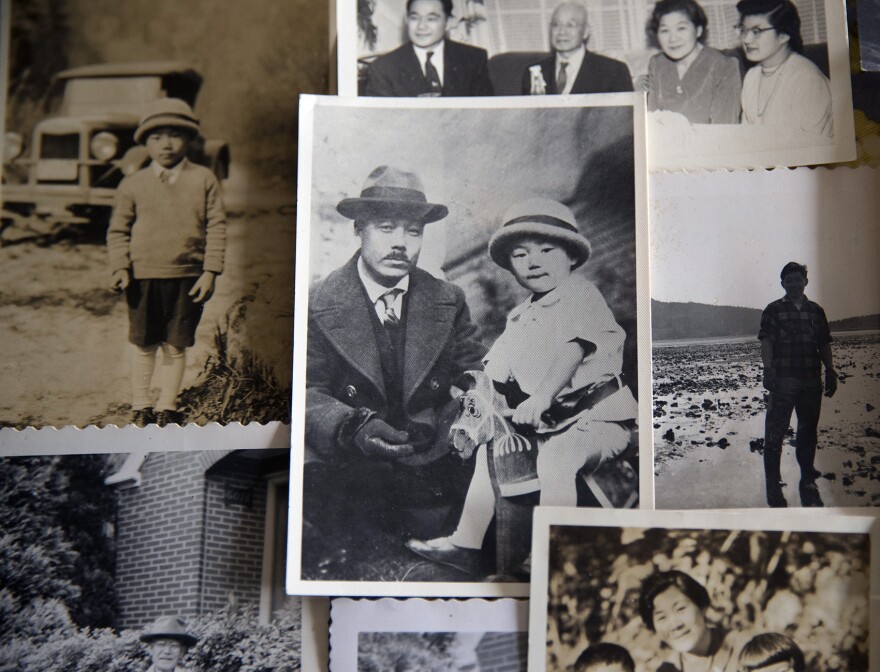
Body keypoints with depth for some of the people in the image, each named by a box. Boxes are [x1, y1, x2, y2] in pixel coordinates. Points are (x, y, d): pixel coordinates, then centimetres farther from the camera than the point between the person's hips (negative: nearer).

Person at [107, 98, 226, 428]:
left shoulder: (204, 180, 3)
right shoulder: (132, 184, 4)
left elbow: (216, 227, 1)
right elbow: (118, 230, 7)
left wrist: (210, 272, -6)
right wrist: (120, 268, -6)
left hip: (187, 277, 0)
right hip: (143, 276, 1)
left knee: (176, 346, 5)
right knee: (144, 346, 8)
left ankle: (167, 407, 20)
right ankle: (141, 406, 23)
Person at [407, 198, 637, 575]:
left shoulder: (579, 294, -7)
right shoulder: (520, 318, 16)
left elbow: (574, 349, -22)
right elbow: (494, 372, 14)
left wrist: (541, 396, -33)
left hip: (598, 415, -8)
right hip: (549, 423, 9)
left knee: (556, 456, -34)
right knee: (489, 449, 9)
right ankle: (465, 544, 16)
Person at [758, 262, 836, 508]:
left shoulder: (816, 311, 13)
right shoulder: (773, 310, 3)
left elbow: (824, 345, 15)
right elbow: (766, 343, -5)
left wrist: (830, 372, 7)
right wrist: (768, 370, -16)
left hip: (812, 381, 4)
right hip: (782, 381, -4)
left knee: (808, 432, 11)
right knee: (775, 432, -5)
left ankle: (808, 481, 23)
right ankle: (773, 485, 3)